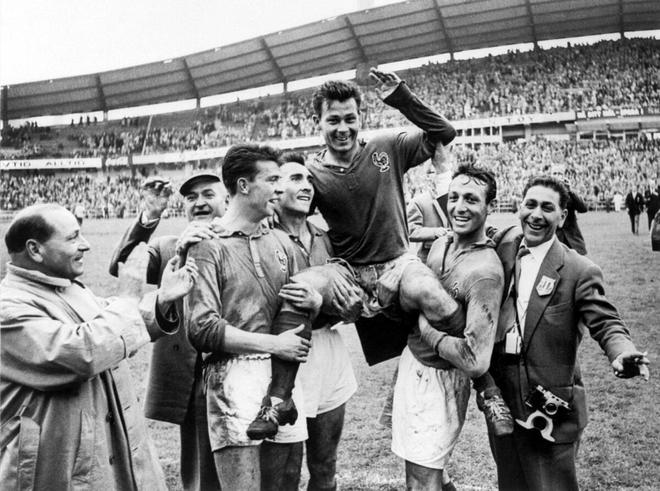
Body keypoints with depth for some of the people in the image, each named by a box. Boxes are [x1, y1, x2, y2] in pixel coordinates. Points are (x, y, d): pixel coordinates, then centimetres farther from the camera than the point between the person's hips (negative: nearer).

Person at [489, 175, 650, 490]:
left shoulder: (579, 271, -9)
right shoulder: (504, 248, 4)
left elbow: (606, 323, -12)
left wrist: (622, 353, -32)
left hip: (548, 408, -4)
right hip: (500, 400, 4)